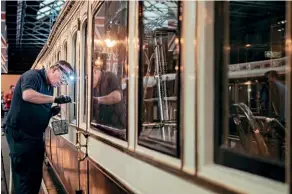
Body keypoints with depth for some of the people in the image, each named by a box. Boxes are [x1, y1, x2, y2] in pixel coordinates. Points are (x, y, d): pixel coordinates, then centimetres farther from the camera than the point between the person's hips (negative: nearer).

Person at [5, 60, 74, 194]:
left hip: (36, 134, 9)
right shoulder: (33, 75, -11)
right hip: (20, 133, -9)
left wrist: (52, 112, 1)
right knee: (24, 175, -4)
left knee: (36, 175, 12)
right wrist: (55, 99, -28)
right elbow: (27, 95, -31)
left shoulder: (49, 86, 14)